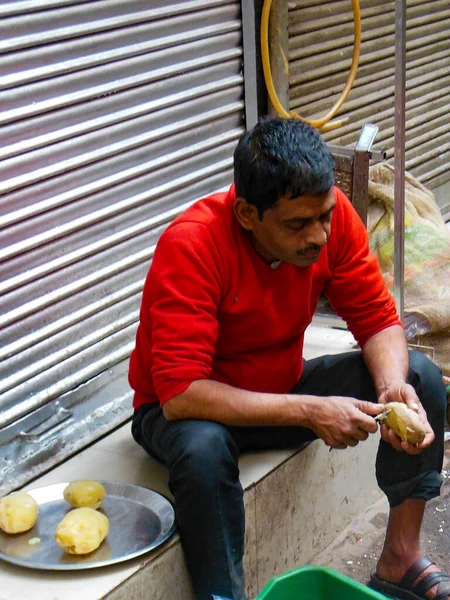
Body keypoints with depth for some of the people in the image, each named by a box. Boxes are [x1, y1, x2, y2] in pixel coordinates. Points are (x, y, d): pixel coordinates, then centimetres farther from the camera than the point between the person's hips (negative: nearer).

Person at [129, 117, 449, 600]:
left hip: (283, 388, 5)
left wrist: (393, 386, -29)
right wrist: (308, 411, -38)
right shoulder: (191, 247, -31)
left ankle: (399, 560, 1)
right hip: (180, 410, -5)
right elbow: (180, 394, -35)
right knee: (203, 449, -40)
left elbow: (378, 320, -7)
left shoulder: (330, 215, -16)